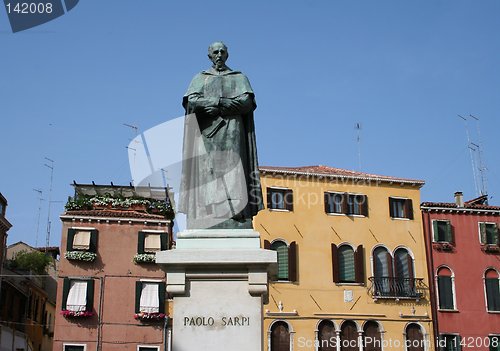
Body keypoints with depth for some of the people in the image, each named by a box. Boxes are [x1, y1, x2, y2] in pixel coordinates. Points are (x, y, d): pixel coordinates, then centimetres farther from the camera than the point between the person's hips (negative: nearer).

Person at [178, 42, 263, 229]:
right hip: (207, 133, 1)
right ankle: (206, 225, -16)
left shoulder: (239, 78, 16)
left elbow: (247, 102, -2)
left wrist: (210, 105, -8)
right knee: (207, 172, -11)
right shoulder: (200, 78, 18)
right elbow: (192, 101, 0)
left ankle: (235, 226, -21)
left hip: (231, 132, -1)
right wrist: (220, 102, -11)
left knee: (232, 171, -14)